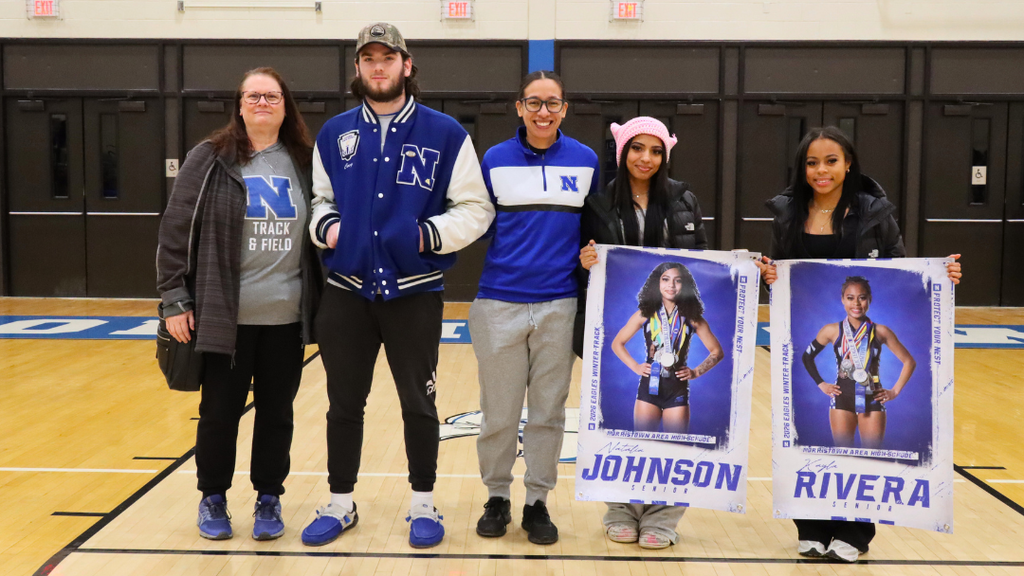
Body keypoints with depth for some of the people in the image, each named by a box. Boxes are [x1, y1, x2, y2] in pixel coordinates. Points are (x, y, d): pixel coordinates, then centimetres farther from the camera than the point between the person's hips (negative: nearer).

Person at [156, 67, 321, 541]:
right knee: (219, 412, 9)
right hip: (225, 317, -2)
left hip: (286, 318, 2)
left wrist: (320, 302, 7)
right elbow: (175, 232, -3)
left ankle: (269, 498, 26)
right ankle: (213, 497, 27)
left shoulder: (303, 163, 5)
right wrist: (174, 300, -7)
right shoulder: (210, 160, -3)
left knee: (276, 413, 10)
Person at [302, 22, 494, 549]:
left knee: (418, 404, 8)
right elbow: (319, 200, 18)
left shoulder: (444, 133, -2)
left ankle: (423, 506, 24)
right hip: (346, 292, 3)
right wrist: (327, 227, -2)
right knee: (344, 404, 12)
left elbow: (475, 208, -1)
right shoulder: (334, 134, 8)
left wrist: (429, 235, -14)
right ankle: (340, 505, 27)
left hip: (415, 293, -3)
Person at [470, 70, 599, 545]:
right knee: (498, 412, 8)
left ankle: (537, 501, 23)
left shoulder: (586, 161, 4)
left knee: (548, 411, 8)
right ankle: (497, 497, 26)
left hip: (559, 304, 1)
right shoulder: (495, 159, 2)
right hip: (500, 304, 0)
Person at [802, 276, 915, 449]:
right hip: (842, 399, 0)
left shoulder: (880, 331, 0)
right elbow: (807, 356, 14)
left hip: (872, 400, 0)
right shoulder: (832, 330, 0)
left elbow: (909, 362, 8)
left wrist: (895, 391, 2)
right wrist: (821, 384, 6)